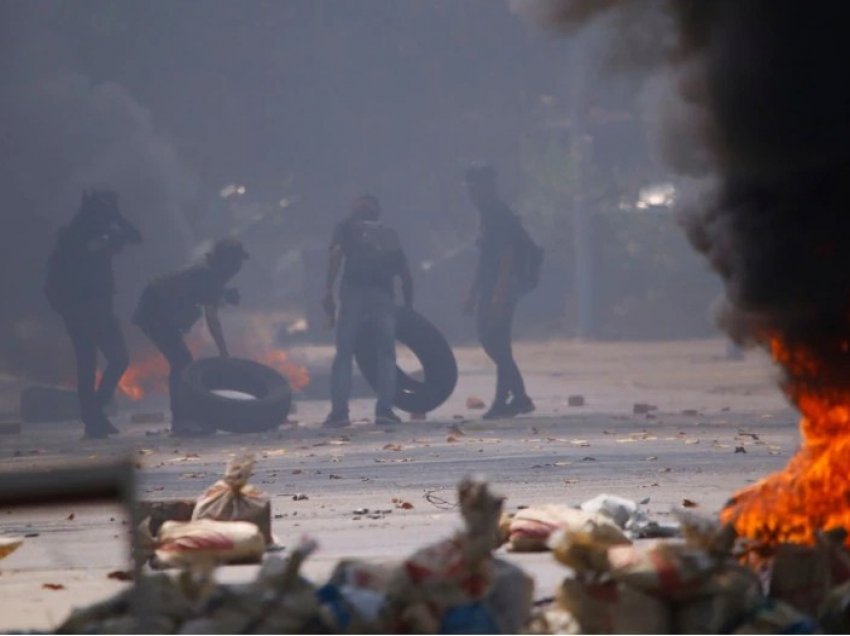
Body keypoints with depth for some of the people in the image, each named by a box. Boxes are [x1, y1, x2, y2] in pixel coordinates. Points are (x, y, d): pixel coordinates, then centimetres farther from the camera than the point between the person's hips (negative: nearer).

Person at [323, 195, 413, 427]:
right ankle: (384, 409, -3)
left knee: (344, 354, 3)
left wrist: (328, 290, -8)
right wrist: (409, 308, 26)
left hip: (353, 292, -2)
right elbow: (405, 274, 20)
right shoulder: (389, 235, 25)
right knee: (386, 354, 9)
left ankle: (339, 410, -7)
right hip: (383, 295, 2)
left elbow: (336, 253, -3)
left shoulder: (347, 227, 17)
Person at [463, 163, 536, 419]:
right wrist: (473, 293, 22)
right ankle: (519, 397, 12)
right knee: (490, 340, 9)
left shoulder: (502, 216, -13)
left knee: (496, 342, -9)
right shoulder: (488, 216, 17)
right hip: (489, 288, 10)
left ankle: (503, 400, -5)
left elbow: (507, 258, -19)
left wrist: (499, 295, -25)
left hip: (502, 288, -10)